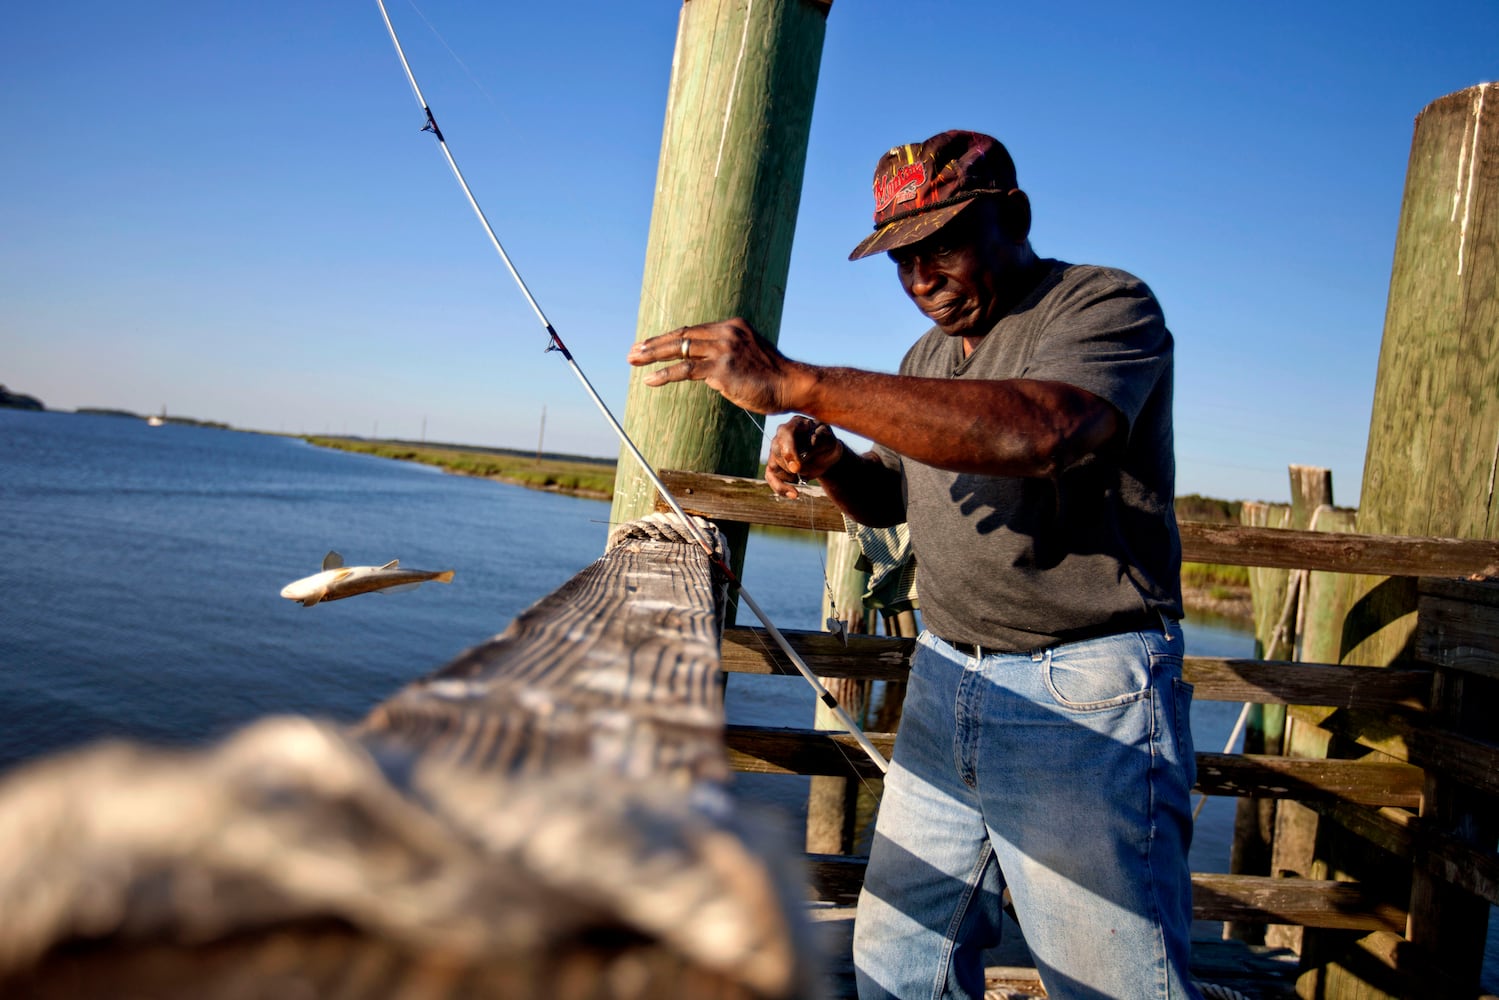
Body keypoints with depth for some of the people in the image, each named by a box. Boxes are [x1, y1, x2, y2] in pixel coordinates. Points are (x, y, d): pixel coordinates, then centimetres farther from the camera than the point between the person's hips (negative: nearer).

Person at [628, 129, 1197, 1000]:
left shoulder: (1109, 307, -12)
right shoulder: (930, 356, 15)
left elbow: (1037, 431, -33)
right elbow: (890, 495, 24)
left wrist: (797, 385, -36)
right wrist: (828, 460, -1)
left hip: (1085, 699, -7)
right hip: (947, 678, 7)